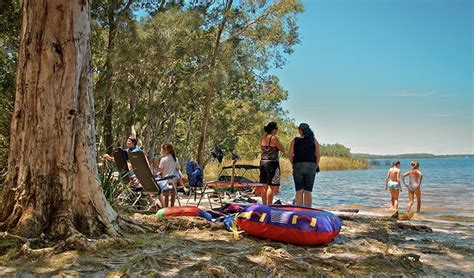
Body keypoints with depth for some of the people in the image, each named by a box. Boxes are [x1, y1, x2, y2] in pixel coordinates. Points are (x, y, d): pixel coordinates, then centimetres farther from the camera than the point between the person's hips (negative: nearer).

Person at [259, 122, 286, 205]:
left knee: (264, 186, 12)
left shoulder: (262, 138, 9)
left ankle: (264, 205, 18)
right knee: (271, 186, -4)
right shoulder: (274, 138, -11)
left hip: (263, 162, 7)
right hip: (272, 163, -7)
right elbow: (283, 150, -6)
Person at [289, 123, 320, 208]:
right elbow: (318, 154, -2)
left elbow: (290, 155, -3)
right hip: (311, 166, 1)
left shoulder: (295, 141, 2)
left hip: (298, 166, -1)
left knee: (299, 191, 5)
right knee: (308, 191, 4)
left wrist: (293, 165, 6)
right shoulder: (314, 140, 4)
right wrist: (316, 166, 6)